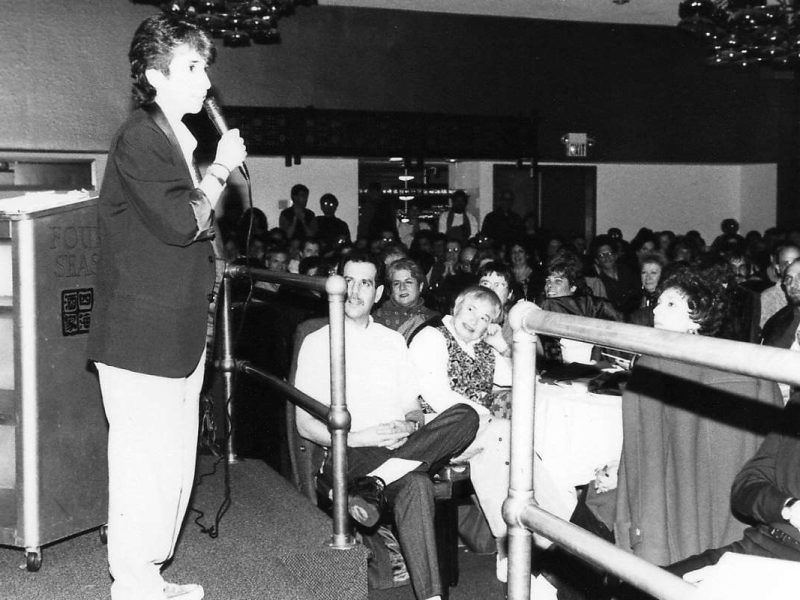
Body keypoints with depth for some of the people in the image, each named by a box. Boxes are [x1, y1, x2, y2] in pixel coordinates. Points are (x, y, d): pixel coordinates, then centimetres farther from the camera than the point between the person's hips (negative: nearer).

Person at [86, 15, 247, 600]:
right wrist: (221, 170, -8)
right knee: (146, 466, -4)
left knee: (177, 465, 13)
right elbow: (181, 222, -22)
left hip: (180, 334, 9)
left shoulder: (177, 138, 18)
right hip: (141, 337, -9)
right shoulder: (140, 138, -11)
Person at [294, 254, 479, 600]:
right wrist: (354, 439, -15)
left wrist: (406, 428, -9)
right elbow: (304, 424, 3)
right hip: (346, 455, -4)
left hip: (395, 445, 4)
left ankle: (362, 488, -34)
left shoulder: (394, 341, 21)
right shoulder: (318, 342, 9)